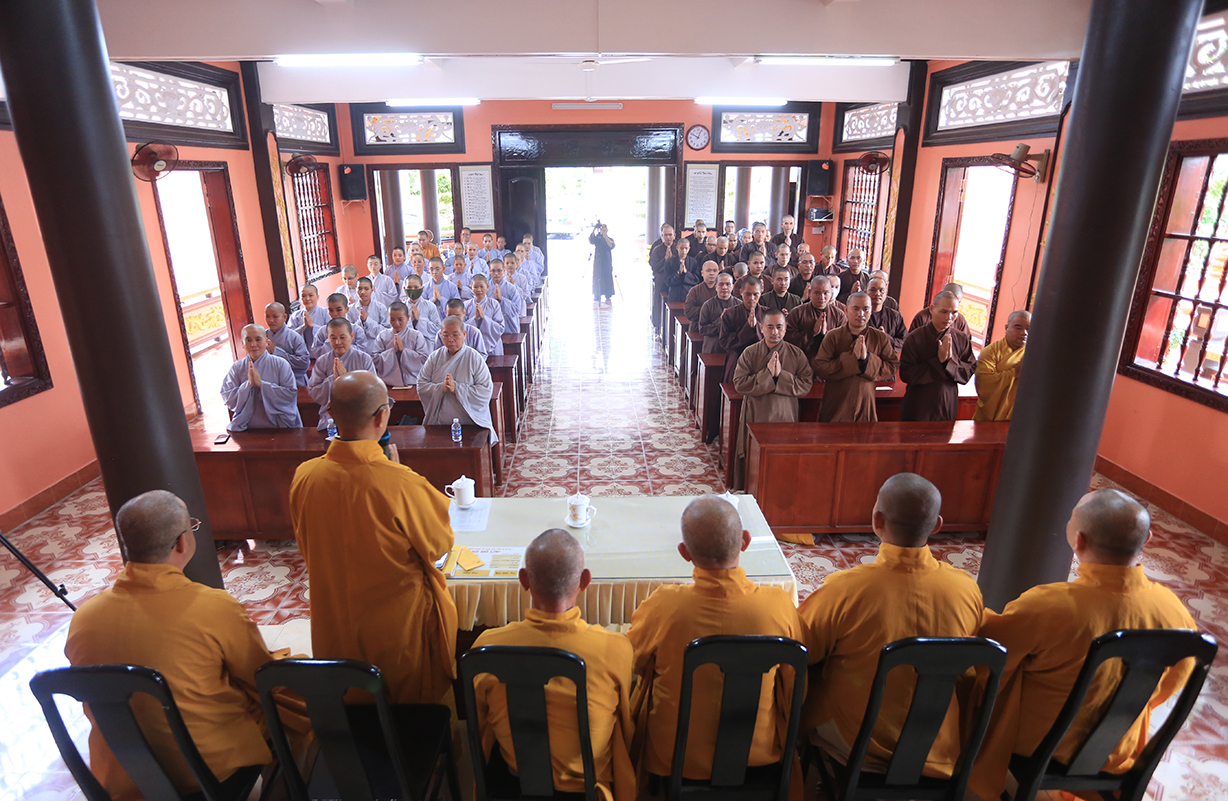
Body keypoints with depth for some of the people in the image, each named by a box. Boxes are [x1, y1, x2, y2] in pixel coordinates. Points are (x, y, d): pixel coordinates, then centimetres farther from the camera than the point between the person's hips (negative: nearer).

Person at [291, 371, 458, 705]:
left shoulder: (304, 477, -16)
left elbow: (306, 548, 2)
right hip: (400, 632, -4)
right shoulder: (403, 484, -32)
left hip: (334, 633, 4)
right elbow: (439, 545, -12)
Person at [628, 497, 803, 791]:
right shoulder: (779, 605, -25)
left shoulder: (662, 606, -28)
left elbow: (633, 664, -6)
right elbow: (797, 690, -8)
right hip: (758, 754, 2)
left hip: (675, 758, -1)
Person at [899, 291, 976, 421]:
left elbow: (970, 371, 0)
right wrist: (938, 361, -21)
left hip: (948, 406, 3)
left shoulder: (962, 339, 2)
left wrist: (951, 359, -18)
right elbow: (906, 374, -17)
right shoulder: (914, 338, -10)